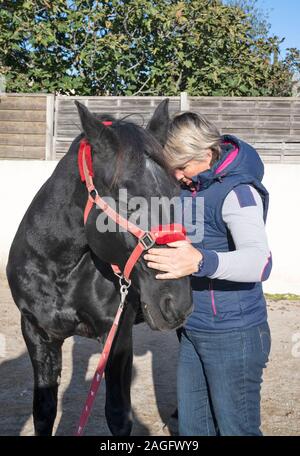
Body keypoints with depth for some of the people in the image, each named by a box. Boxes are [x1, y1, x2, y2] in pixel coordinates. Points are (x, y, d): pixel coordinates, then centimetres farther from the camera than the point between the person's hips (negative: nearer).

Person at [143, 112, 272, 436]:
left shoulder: (238, 191, -21)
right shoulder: (191, 186, 5)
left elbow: (260, 261, -37)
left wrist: (200, 261, -55)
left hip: (232, 336, -9)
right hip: (193, 330, 9)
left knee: (236, 428, 3)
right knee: (191, 427, 20)